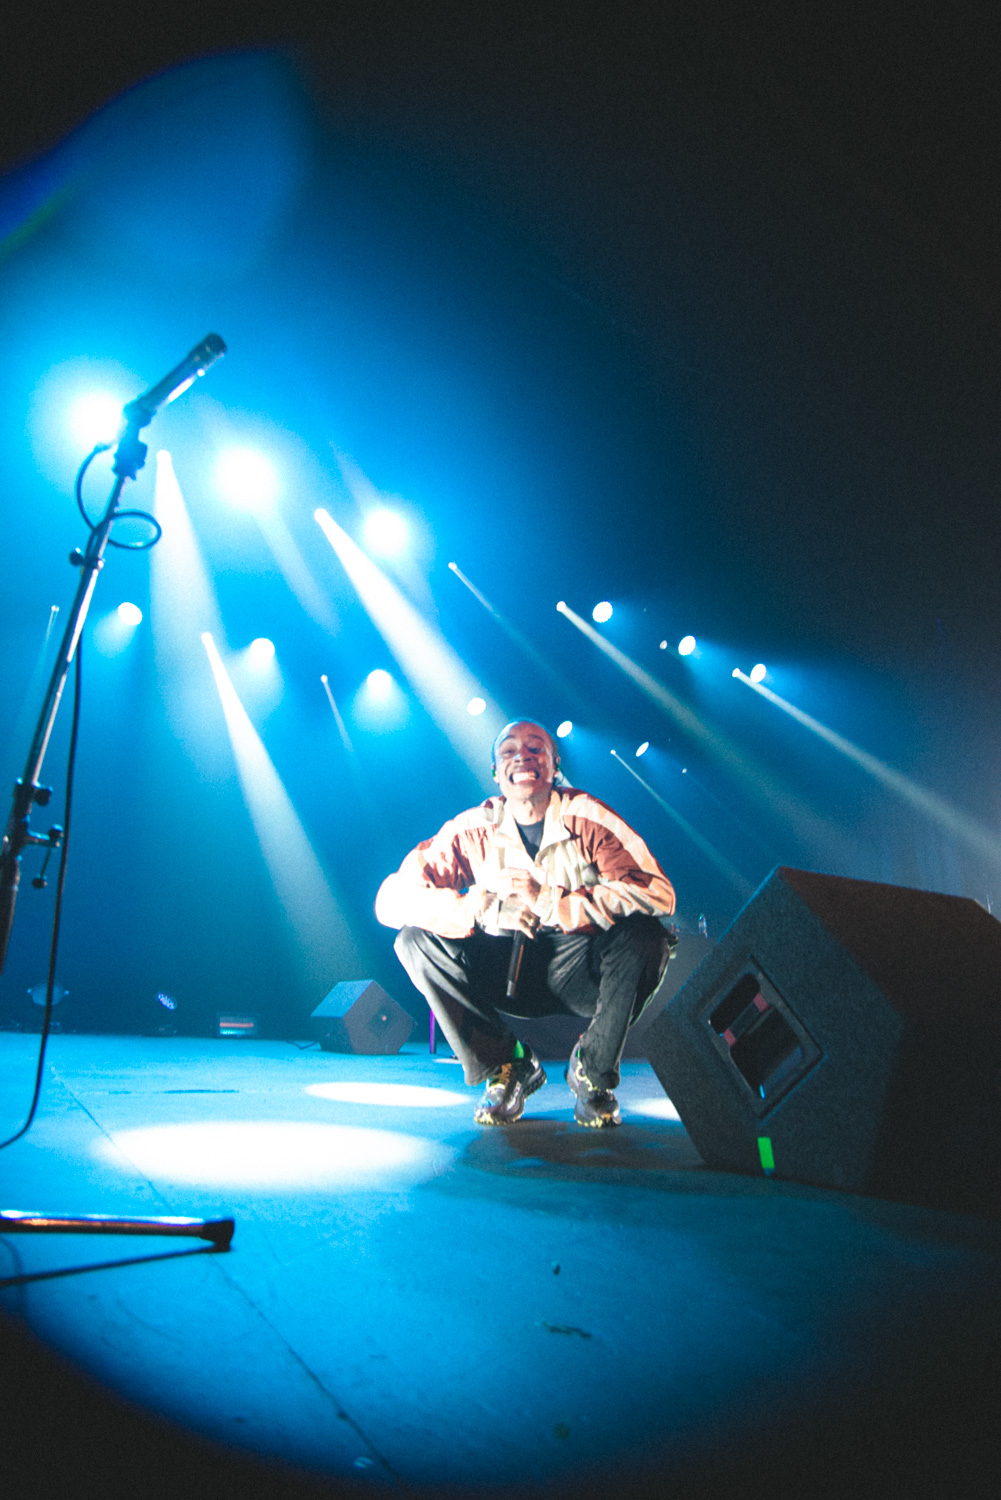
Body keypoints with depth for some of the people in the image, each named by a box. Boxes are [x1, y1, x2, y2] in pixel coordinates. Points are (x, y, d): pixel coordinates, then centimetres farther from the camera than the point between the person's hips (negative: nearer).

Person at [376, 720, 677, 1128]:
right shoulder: (473, 829, -7)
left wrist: (549, 901, -31)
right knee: (416, 940, -20)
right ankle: (505, 1066, -2)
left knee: (644, 934, -31)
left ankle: (593, 1071, -5)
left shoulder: (588, 818, -11)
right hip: (505, 975, 2)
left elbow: (658, 892, -25)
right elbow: (391, 899, -15)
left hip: (579, 976, -1)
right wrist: (483, 907, -30)